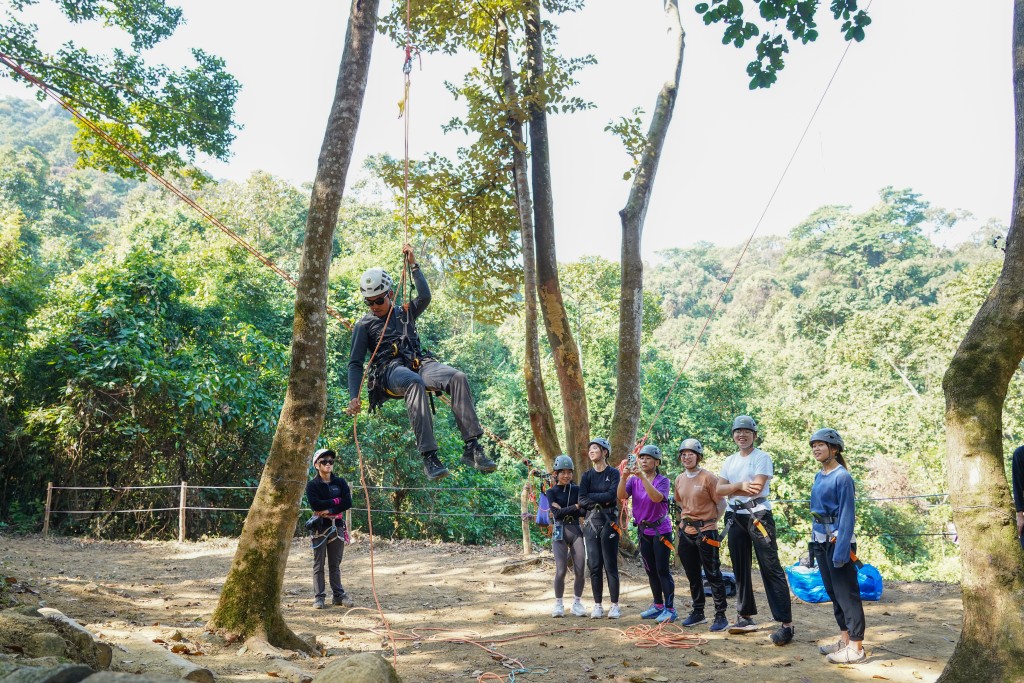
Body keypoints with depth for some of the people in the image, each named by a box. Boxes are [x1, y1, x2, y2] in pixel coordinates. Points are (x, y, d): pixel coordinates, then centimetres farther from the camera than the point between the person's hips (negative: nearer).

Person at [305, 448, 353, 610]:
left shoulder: (340, 482, 8)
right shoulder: (312, 485, 0)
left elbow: (348, 502, -4)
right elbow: (315, 504, -15)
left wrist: (329, 510, -13)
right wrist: (336, 501, -10)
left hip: (337, 526, 3)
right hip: (320, 527, -3)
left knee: (335, 564, 9)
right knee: (319, 564, 1)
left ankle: (338, 595, 14)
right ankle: (319, 597, 6)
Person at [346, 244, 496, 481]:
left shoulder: (405, 313, 27)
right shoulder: (364, 325, 16)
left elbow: (424, 296, 7)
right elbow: (355, 364, 8)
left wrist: (413, 265, 7)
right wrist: (354, 397, -7)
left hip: (419, 362, 4)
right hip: (389, 369, -4)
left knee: (458, 377, -28)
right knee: (415, 383, -41)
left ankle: (472, 447, -34)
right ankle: (429, 456, -48)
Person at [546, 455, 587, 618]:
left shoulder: (576, 489, 11)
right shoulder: (551, 492, 5)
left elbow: (583, 511, -1)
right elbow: (556, 513, -8)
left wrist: (563, 511, -11)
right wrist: (575, 507, -13)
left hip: (576, 531, 2)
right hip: (560, 532, -2)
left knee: (580, 571, -4)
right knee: (561, 570, -10)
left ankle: (577, 603, 13)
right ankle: (558, 604, 6)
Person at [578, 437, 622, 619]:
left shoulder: (613, 473, 1)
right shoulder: (587, 475, 10)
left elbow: (612, 495, -14)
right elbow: (582, 500, -2)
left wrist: (591, 496, -7)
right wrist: (601, 500, -10)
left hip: (608, 522, -3)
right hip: (590, 522, 3)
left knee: (610, 564, -1)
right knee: (594, 565, 4)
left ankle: (615, 605, 7)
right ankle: (597, 605, 13)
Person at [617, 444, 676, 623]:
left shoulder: (663, 480, -10)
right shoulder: (634, 480, 2)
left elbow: (657, 497, -30)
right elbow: (621, 495, -14)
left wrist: (643, 477, -36)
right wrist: (624, 477, -28)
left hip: (661, 529, -5)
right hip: (644, 530, 5)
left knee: (662, 570, -5)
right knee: (650, 570, 14)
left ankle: (669, 609, 3)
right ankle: (658, 605, 26)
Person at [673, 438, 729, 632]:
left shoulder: (708, 477, -10)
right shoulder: (679, 479, 8)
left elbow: (721, 504, -7)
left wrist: (709, 521, -6)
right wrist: (684, 521, 11)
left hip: (705, 532, -6)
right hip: (686, 532, 6)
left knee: (713, 575, -1)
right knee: (693, 576, 14)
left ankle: (720, 616, 7)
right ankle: (698, 613, 26)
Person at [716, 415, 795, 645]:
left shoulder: (762, 457, -4)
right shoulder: (729, 461, 14)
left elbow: (756, 488, -17)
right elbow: (719, 490, 3)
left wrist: (730, 488, -6)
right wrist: (740, 485, -14)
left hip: (758, 516, -7)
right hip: (735, 518, 7)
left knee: (771, 569, -10)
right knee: (740, 569, 13)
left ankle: (786, 623, -9)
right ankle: (745, 617, 24)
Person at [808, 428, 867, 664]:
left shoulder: (842, 477, -13)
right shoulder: (819, 476, 11)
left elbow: (847, 514, -16)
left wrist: (841, 549, -20)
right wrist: (815, 541, 16)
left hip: (837, 538, -9)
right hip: (820, 538, 9)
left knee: (847, 593, -3)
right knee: (832, 591, 14)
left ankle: (856, 647, 3)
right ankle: (844, 639, 25)